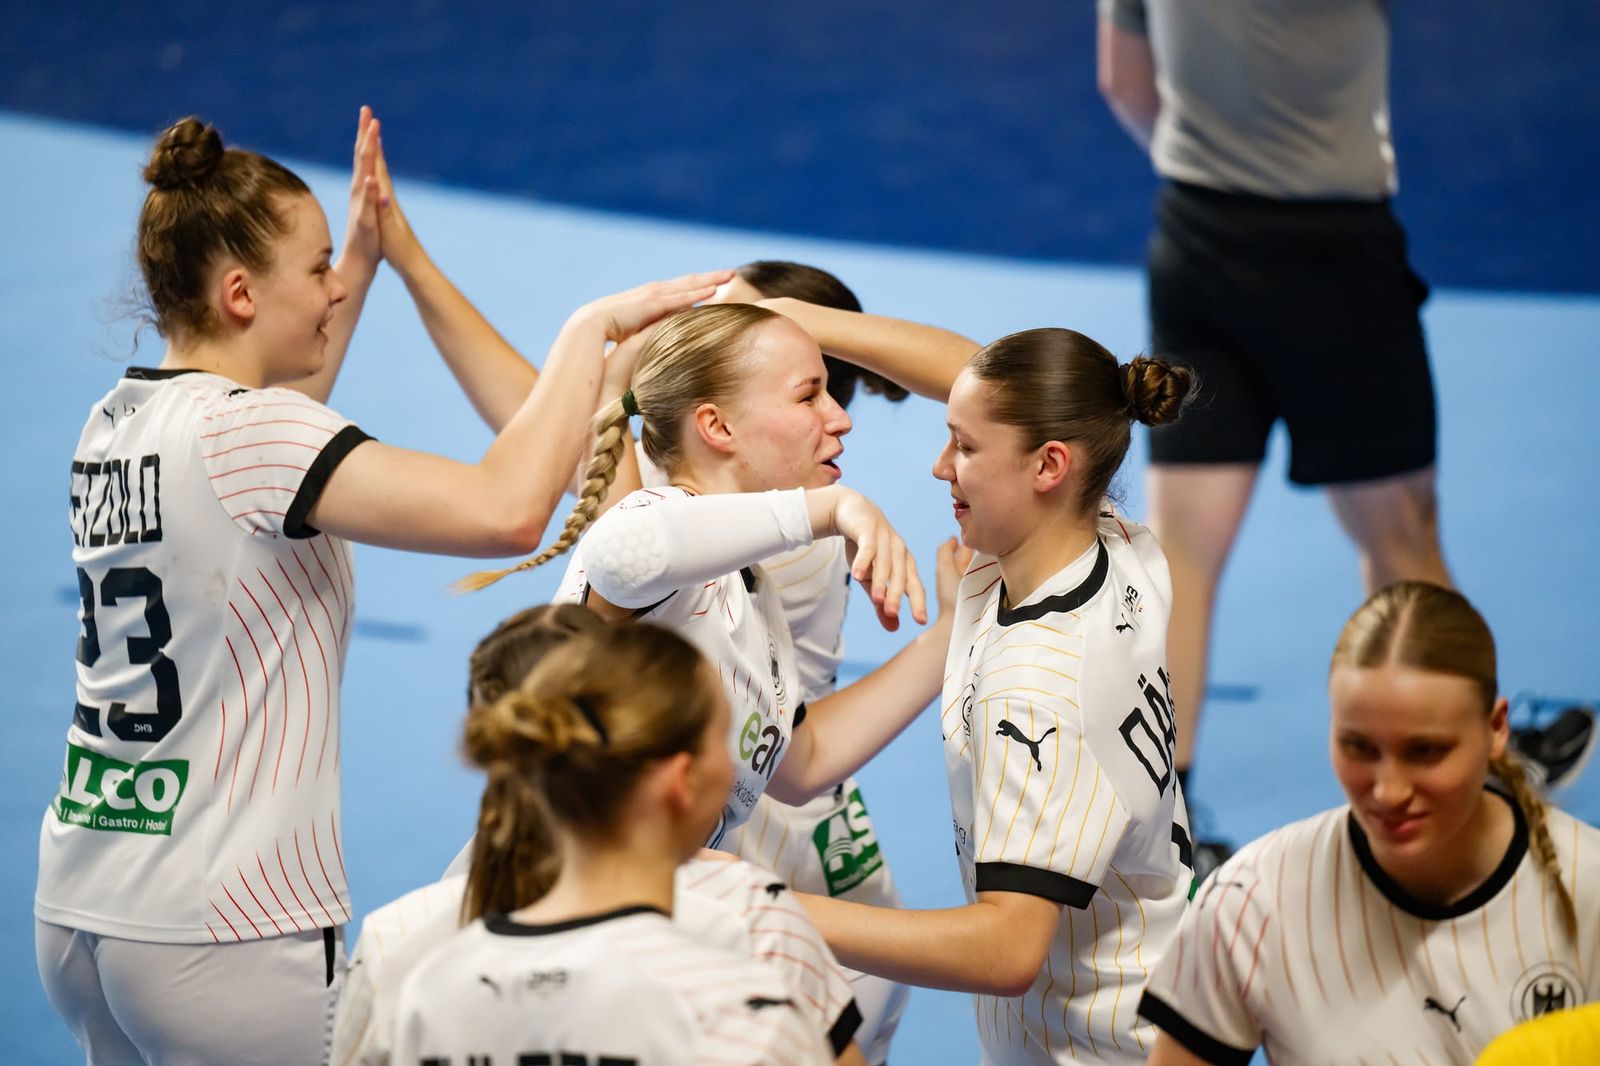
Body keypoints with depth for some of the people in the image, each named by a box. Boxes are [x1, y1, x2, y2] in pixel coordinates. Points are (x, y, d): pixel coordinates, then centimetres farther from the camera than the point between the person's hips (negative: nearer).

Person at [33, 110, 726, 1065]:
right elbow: (506, 512, -28)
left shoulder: (116, 423, 8)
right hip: (224, 934, -9)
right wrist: (593, 327, -15)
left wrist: (364, 261, 33)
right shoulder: (238, 429, -17)